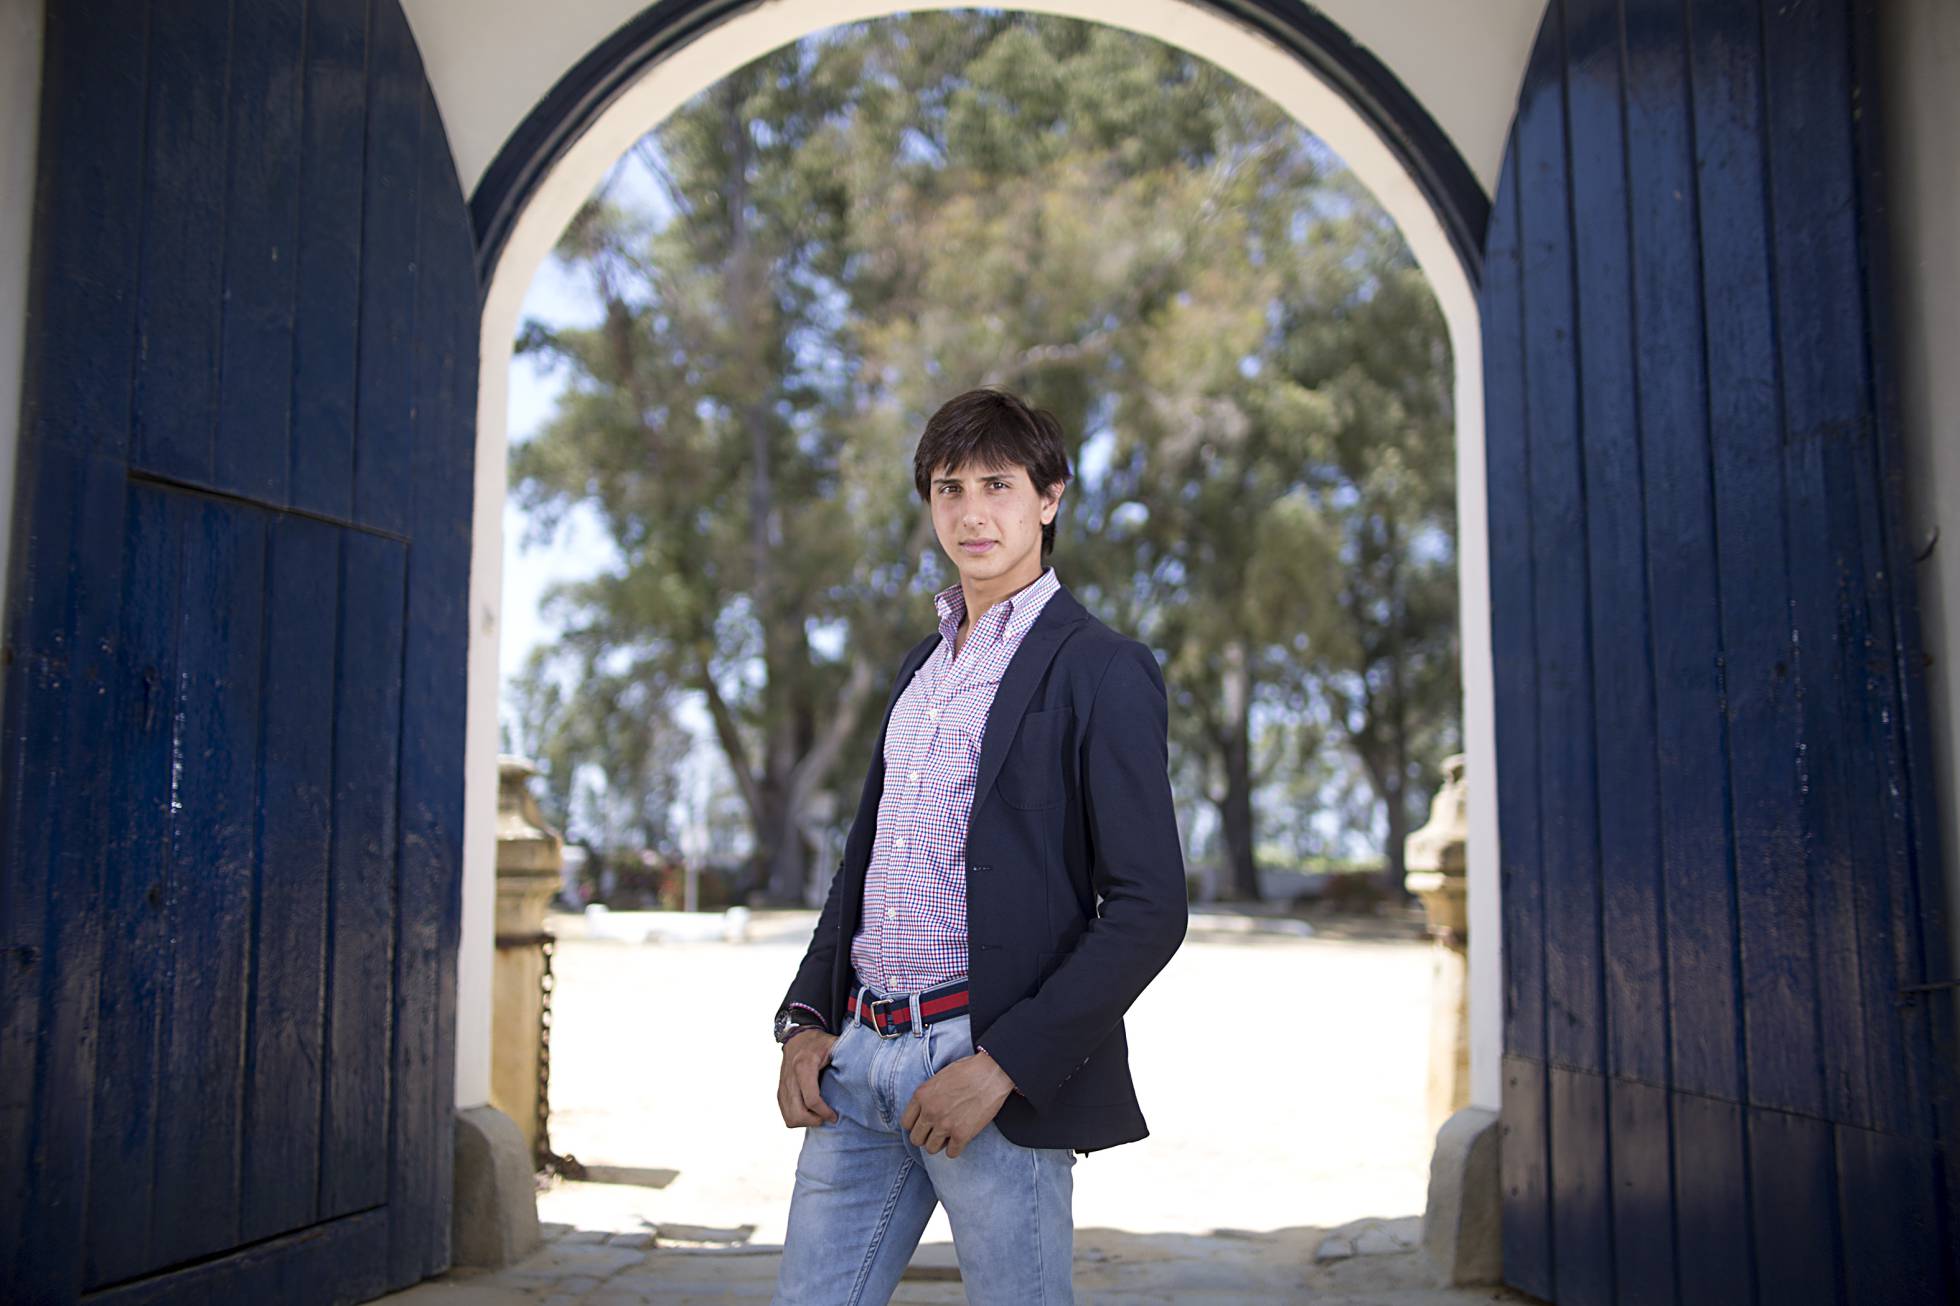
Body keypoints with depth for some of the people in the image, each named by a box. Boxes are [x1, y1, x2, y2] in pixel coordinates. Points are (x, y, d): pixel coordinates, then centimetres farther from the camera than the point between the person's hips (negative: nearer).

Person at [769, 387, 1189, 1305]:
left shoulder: (1102, 670, -5)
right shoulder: (921, 664, 18)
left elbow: (1149, 906, -12)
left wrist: (1004, 1064, -17)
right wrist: (806, 1019, 8)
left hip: (997, 1067, -6)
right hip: (856, 1057, 6)